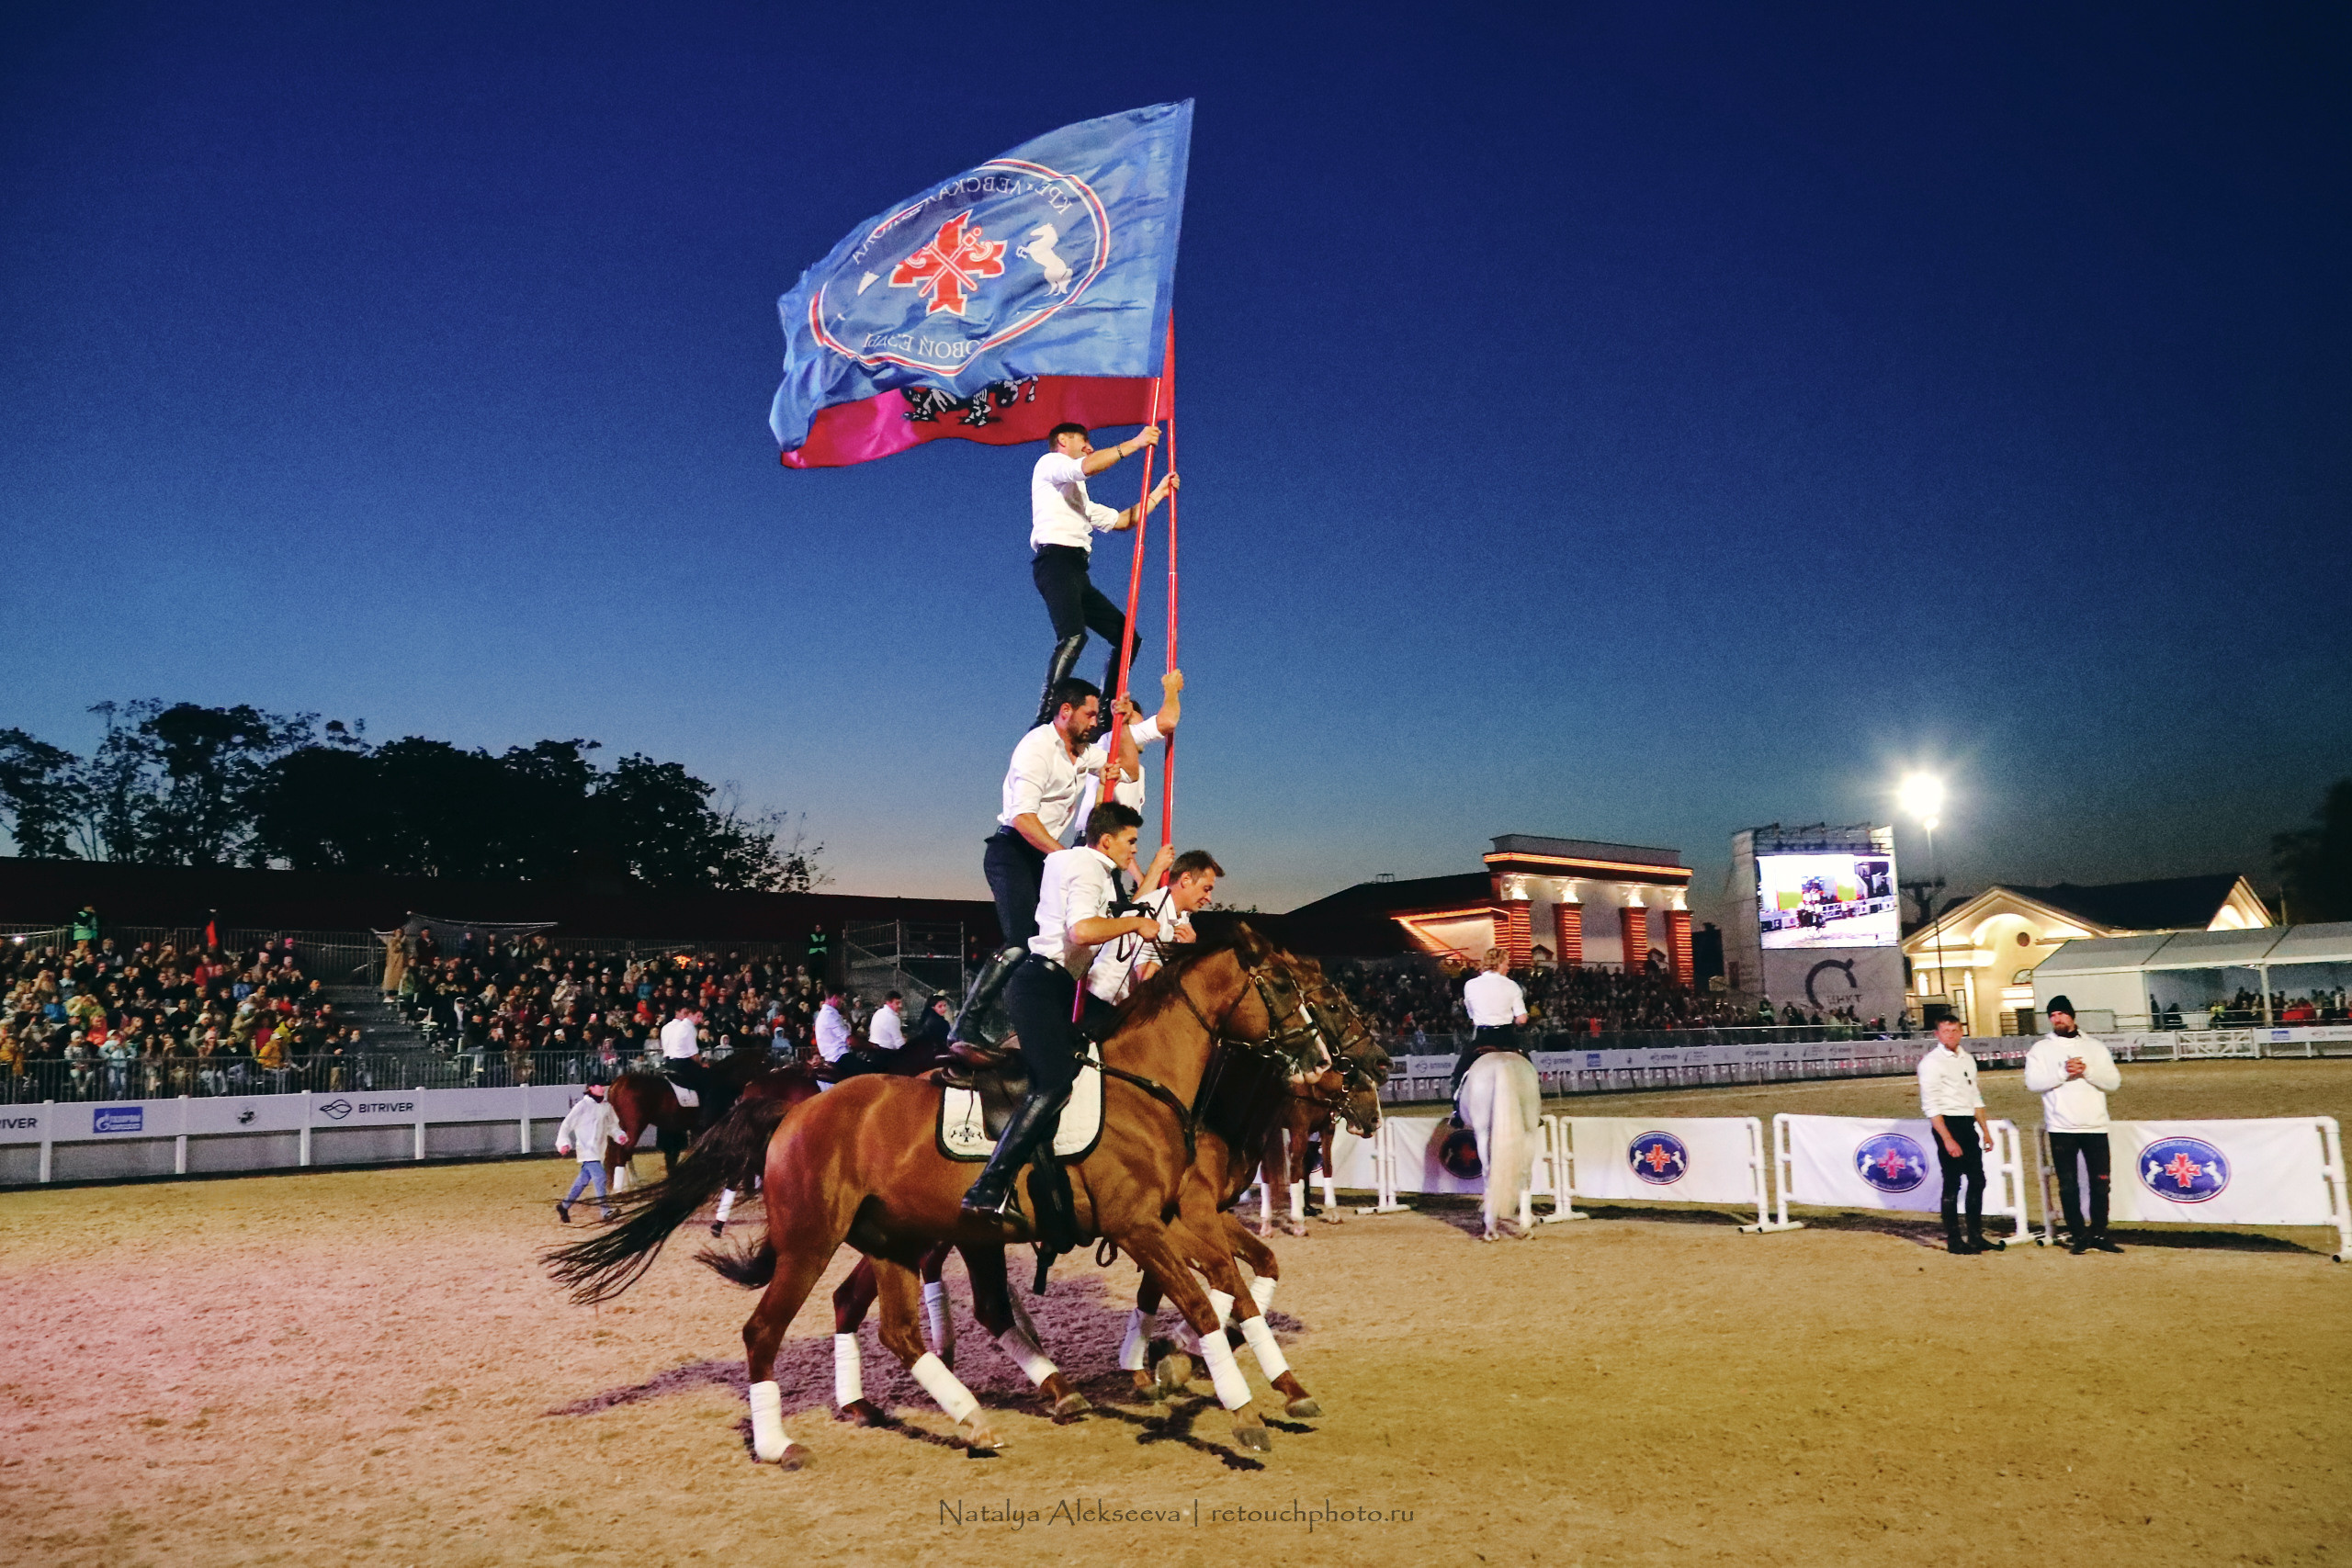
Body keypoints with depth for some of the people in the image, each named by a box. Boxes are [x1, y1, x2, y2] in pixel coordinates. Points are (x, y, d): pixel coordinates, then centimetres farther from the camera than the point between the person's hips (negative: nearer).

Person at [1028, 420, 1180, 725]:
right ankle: (1045, 719, -36)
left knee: (1128, 637, 5)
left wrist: (1159, 492, 28)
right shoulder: (1049, 463, 11)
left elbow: (1122, 521, 33)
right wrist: (1134, 443, -6)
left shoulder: (1079, 496, 35)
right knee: (1073, 636, -29)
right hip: (1056, 560, -9)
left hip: (1077, 571, 9)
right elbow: (1086, 467, -11)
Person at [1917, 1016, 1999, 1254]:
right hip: (1948, 1124, -7)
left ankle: (1976, 1236, 21)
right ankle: (1953, 1241, 7)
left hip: (1968, 1125, 7)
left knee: (1977, 1181, 10)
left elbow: (1975, 1097, 20)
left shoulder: (1967, 1059, 12)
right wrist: (1948, 1139, -20)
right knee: (1952, 1184, -2)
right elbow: (1930, 1106, -15)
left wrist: (1985, 1131, 15)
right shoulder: (1931, 1062, -11)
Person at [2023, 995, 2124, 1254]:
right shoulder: (2041, 1049, 5)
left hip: (2095, 1126, 1)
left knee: (2100, 1182, 4)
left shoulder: (2094, 1047, 10)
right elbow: (2033, 1082, -7)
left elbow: (2114, 1082, 2)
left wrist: (2087, 1070, -13)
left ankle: (2099, 1234, 14)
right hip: (2061, 1128, -1)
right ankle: (2077, 1235, 8)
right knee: (2068, 1184, 1)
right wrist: (2064, 1071, -17)